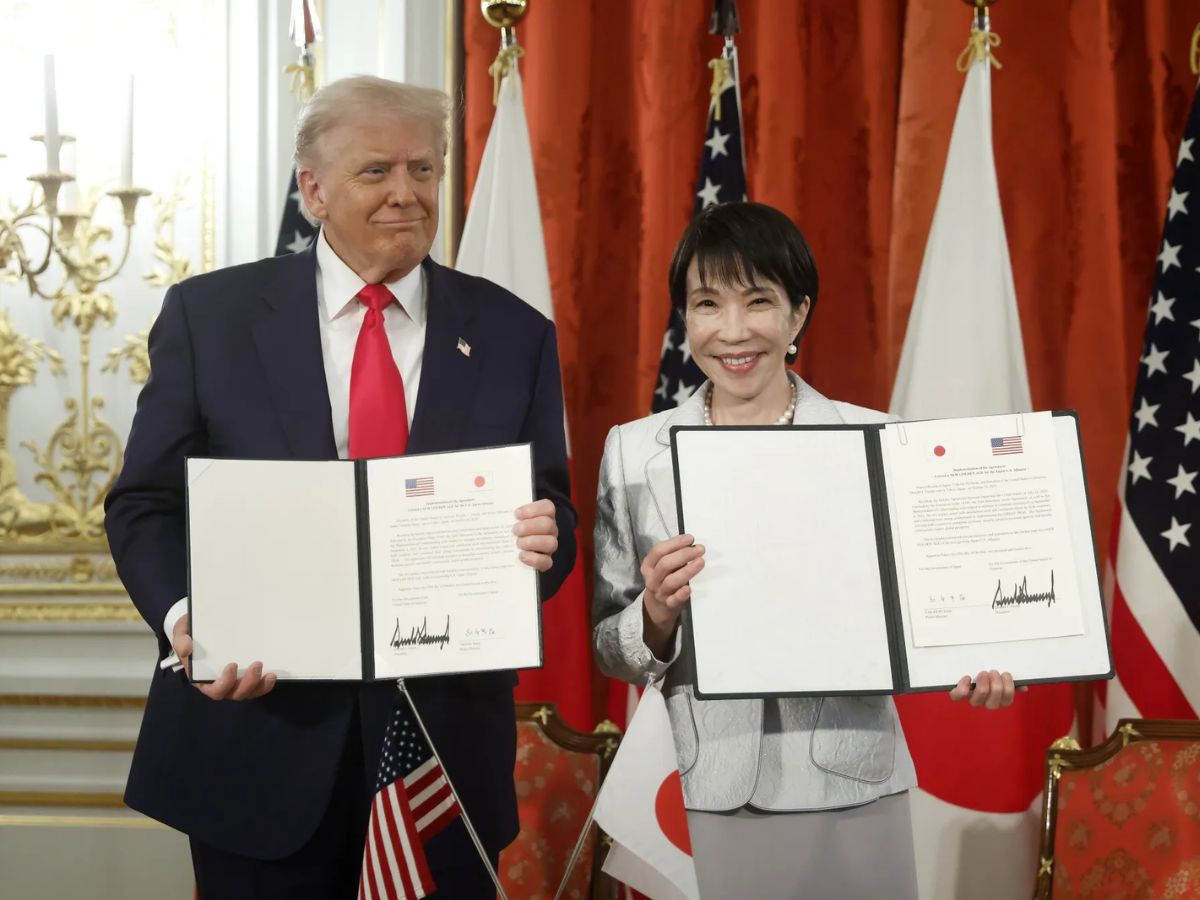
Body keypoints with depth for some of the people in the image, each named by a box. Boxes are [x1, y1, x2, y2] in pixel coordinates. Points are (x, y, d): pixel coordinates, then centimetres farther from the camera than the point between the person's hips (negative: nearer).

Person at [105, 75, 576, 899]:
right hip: (258, 737, -1)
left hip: (446, 743, 1)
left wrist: (540, 539, -17)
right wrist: (184, 619, -17)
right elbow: (146, 506, 2)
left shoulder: (512, 335, 5)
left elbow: (553, 518, 7)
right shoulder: (210, 314, 2)